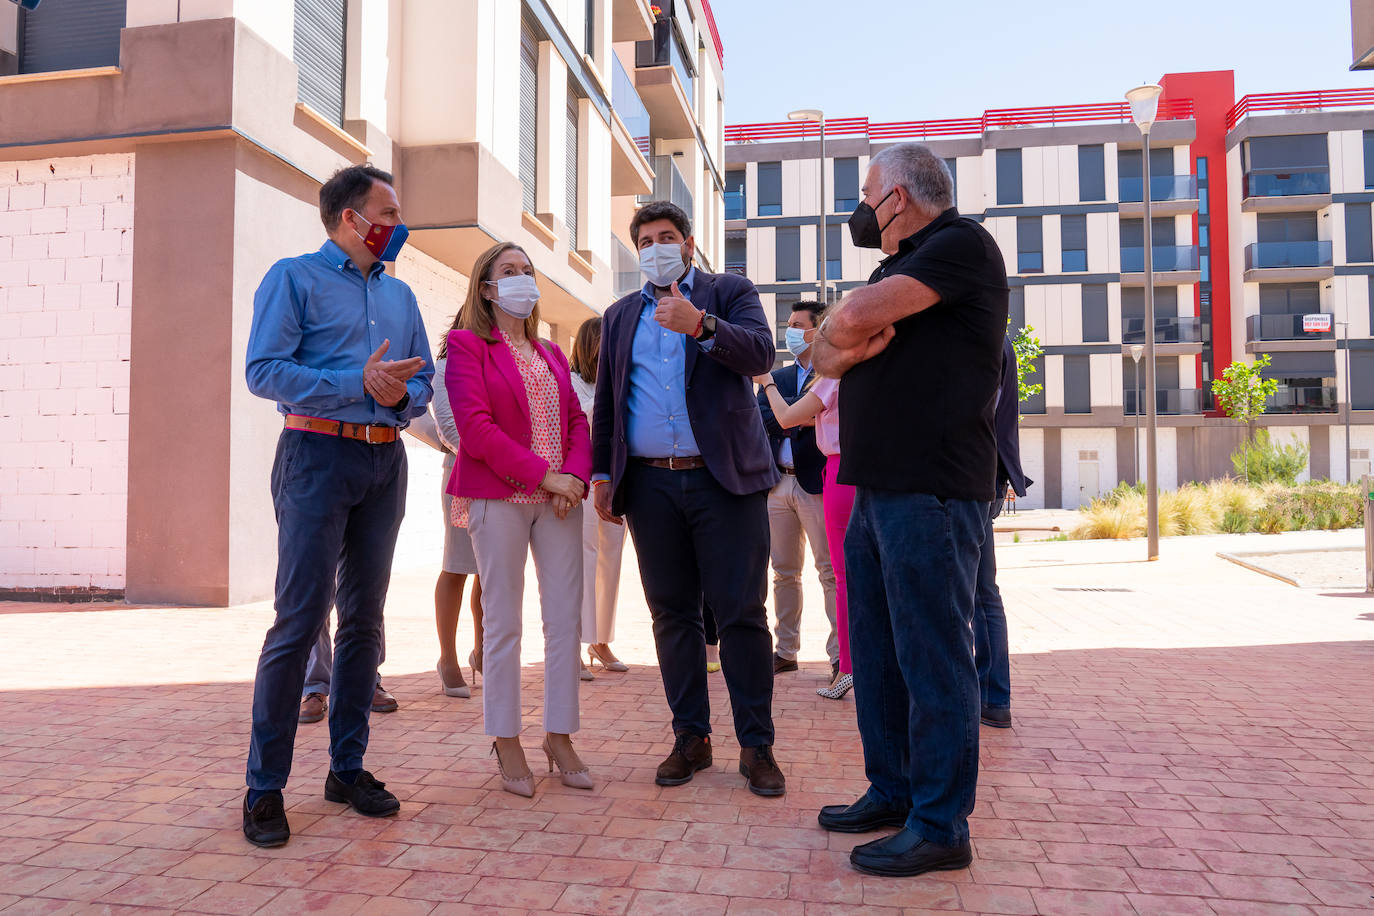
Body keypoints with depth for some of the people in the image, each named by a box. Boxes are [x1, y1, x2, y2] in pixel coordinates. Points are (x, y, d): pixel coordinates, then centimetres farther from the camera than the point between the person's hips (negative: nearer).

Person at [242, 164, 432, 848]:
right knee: (300, 619, -9)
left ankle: (348, 768, 18)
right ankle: (264, 786, 2)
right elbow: (264, 370, -9)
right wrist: (360, 383, -15)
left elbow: (424, 378, 17)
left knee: (365, 618, 8)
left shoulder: (400, 294, 20)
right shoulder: (294, 278, 2)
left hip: (385, 461, 6)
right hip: (319, 455, -6)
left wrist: (401, 392, -6)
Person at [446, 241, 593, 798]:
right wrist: (543, 475, -14)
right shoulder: (467, 345, 1)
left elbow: (576, 421, 14)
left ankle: (559, 737, 15)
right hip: (499, 497, -5)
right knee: (503, 623, 1)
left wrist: (575, 474, -6)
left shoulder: (551, 354, 20)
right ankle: (507, 744, 13)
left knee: (566, 620, 4)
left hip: (559, 496, 6)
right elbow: (476, 427, -11)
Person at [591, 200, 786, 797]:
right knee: (672, 614, 8)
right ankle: (690, 738, 19)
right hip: (650, 485, 4)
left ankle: (756, 745, 10)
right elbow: (606, 402, 19)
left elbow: (760, 353, -10)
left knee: (742, 614, -2)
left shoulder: (730, 292, 8)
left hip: (724, 479, -3)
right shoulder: (620, 316, 19)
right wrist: (602, 474, 11)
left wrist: (699, 325, -25)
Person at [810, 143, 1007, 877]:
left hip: (932, 491, -9)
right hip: (878, 487, 9)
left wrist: (850, 328, 4)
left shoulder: (963, 244, -6)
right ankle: (892, 792, 27)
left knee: (931, 657, -4)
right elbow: (825, 350, 14)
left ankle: (940, 826, 7)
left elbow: (856, 315, -19)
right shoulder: (897, 268, 23)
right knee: (874, 651, 14)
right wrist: (849, 348, -7)